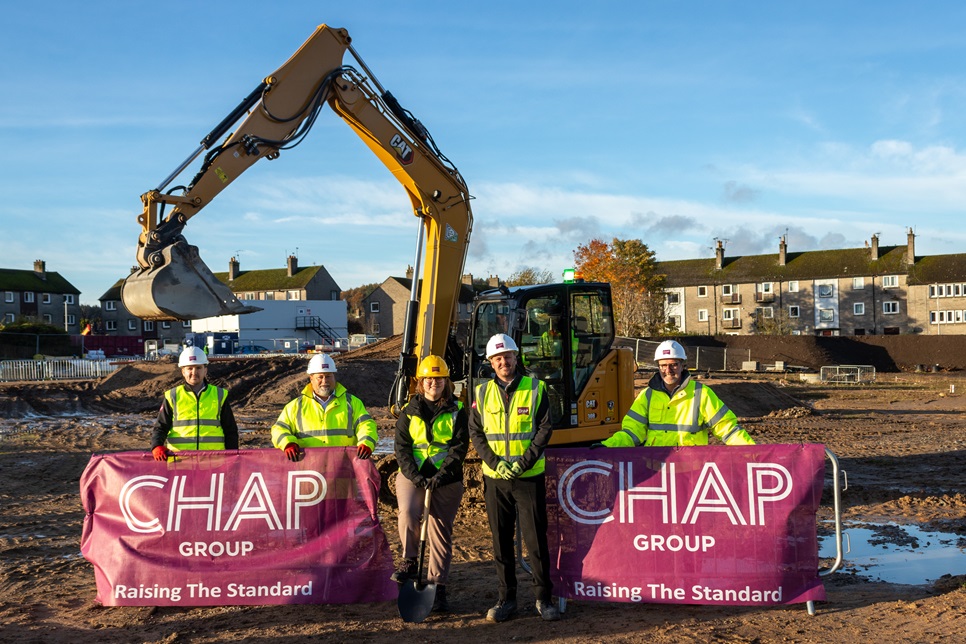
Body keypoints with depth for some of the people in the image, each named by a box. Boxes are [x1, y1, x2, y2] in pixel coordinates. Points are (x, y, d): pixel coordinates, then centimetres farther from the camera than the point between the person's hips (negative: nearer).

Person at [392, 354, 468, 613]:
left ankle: (437, 587, 12)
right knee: (408, 511, -27)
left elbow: (460, 447, -4)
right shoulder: (409, 412, 7)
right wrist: (415, 476, -15)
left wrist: (441, 475, -17)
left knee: (441, 532, 2)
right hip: (412, 475, 0)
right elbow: (401, 448, 0)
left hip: (446, 479, 0)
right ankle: (409, 562, -6)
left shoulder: (457, 411, 4)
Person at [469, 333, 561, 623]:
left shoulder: (535, 389, 0)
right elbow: (476, 433, 4)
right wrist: (495, 462, -10)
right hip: (495, 478, 2)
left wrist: (524, 462, -14)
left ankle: (543, 598, 13)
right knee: (501, 540, 8)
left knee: (536, 538, 1)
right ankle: (506, 598, 19)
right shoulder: (482, 393, 6)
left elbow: (544, 429, -4)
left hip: (529, 477, -2)